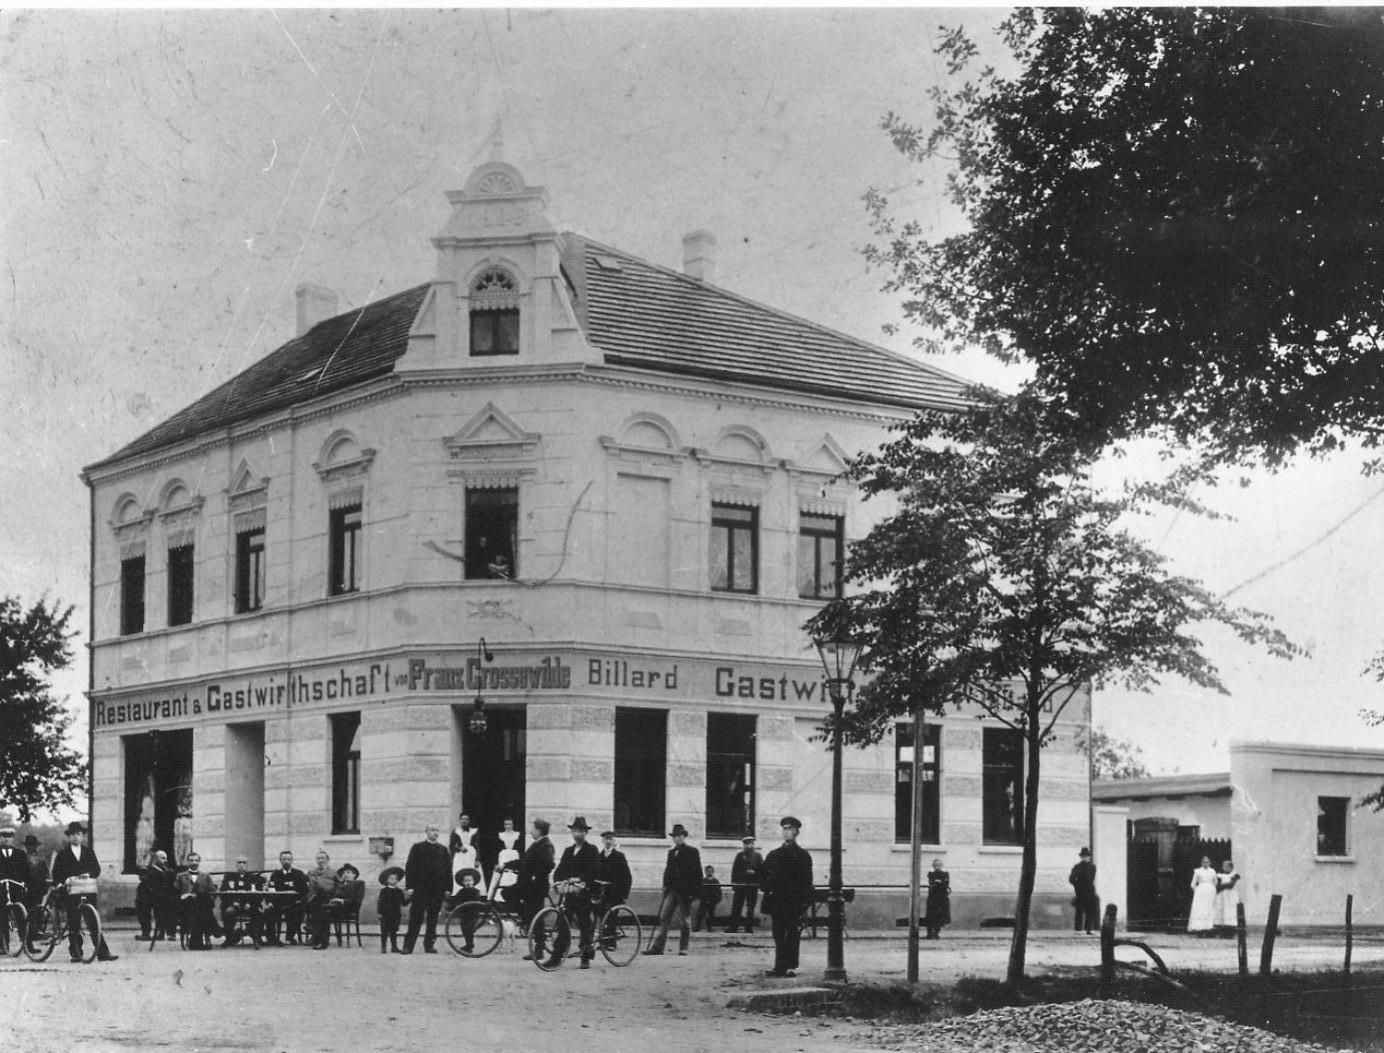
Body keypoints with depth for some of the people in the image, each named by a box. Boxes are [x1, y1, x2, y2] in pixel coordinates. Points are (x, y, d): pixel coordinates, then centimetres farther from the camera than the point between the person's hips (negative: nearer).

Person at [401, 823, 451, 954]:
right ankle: (408, 946, -6)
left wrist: (447, 888, 4)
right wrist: (409, 887, -7)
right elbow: (409, 867, 1)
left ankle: (429, 945, 13)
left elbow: (448, 870, 12)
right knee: (415, 918, -5)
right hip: (420, 888, -3)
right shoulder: (417, 847, 5)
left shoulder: (443, 849, 12)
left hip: (437, 889, 3)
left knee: (433, 918, 5)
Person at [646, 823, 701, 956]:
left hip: (685, 891, -5)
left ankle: (683, 948, 9)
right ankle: (657, 947, -5)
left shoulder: (692, 852, -2)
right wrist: (665, 886, 8)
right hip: (671, 890, 5)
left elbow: (697, 872, -5)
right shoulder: (671, 852, 16)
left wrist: (695, 891, -11)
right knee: (663, 917, -2)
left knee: (684, 922, 2)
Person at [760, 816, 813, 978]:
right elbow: (765, 878, 14)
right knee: (779, 936, 3)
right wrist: (767, 890, -3)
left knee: (793, 935, -3)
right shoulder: (773, 855, 15)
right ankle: (779, 966, 5)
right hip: (777, 902, 4)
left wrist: (805, 900, -10)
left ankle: (791, 966, -1)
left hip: (795, 903, -4)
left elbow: (807, 880, -2)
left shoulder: (803, 855, 4)